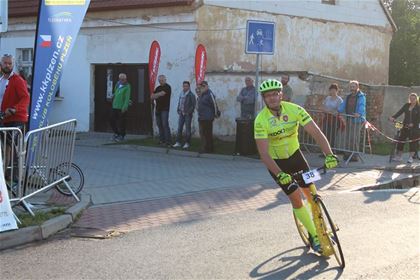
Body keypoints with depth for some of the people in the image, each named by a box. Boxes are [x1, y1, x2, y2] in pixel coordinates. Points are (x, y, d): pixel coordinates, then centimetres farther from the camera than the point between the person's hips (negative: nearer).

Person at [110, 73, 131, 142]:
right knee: (112, 120, 7)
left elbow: (127, 98, -15)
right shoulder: (117, 85, 12)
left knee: (121, 123, -1)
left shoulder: (127, 87, -8)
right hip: (115, 107, 6)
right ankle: (116, 133, 25)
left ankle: (121, 136, 12)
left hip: (122, 108, -6)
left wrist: (124, 107, -21)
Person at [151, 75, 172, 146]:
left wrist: (156, 95, -1)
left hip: (164, 109, -7)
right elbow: (152, 97, 12)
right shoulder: (158, 88, 18)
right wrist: (158, 95, -8)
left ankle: (168, 141, -13)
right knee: (159, 125, 6)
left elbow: (161, 93, -19)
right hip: (158, 109, 7)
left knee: (165, 125, -12)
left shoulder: (167, 87, -4)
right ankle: (162, 140, 10)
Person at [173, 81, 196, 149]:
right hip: (181, 114, 6)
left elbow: (193, 105, -10)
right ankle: (178, 142, 10)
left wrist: (189, 112, -14)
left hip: (188, 114, -6)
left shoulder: (191, 95, -8)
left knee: (187, 129, -1)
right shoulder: (181, 94, 11)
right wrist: (178, 110, 8)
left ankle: (187, 143, 4)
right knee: (179, 128, 6)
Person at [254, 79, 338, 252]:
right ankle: (314, 235, 7)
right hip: (276, 162, -2)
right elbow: (264, 154, -29)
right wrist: (280, 174, -42)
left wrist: (329, 155, -39)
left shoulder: (294, 110, -20)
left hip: (295, 155, 2)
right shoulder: (261, 120, -26)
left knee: (312, 194, 0)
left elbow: (316, 132, -25)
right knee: (295, 198, -9)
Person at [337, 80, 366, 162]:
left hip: (357, 120, -7)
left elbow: (362, 106, -20)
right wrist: (338, 111, -5)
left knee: (354, 138, -9)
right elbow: (343, 105, 13)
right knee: (347, 137, 6)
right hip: (348, 119, 7)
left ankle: (354, 156, -5)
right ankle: (347, 154, 11)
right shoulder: (348, 97, 20)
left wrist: (359, 113, -38)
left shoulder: (361, 96, -4)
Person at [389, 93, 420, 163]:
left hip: (414, 128, -4)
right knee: (401, 140, 3)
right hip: (405, 127, 4)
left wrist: (413, 124, -21)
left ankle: (411, 157, 8)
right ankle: (399, 156, 14)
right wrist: (393, 117, -18)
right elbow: (400, 112, -3)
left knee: (413, 142, -1)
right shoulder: (406, 105, 8)